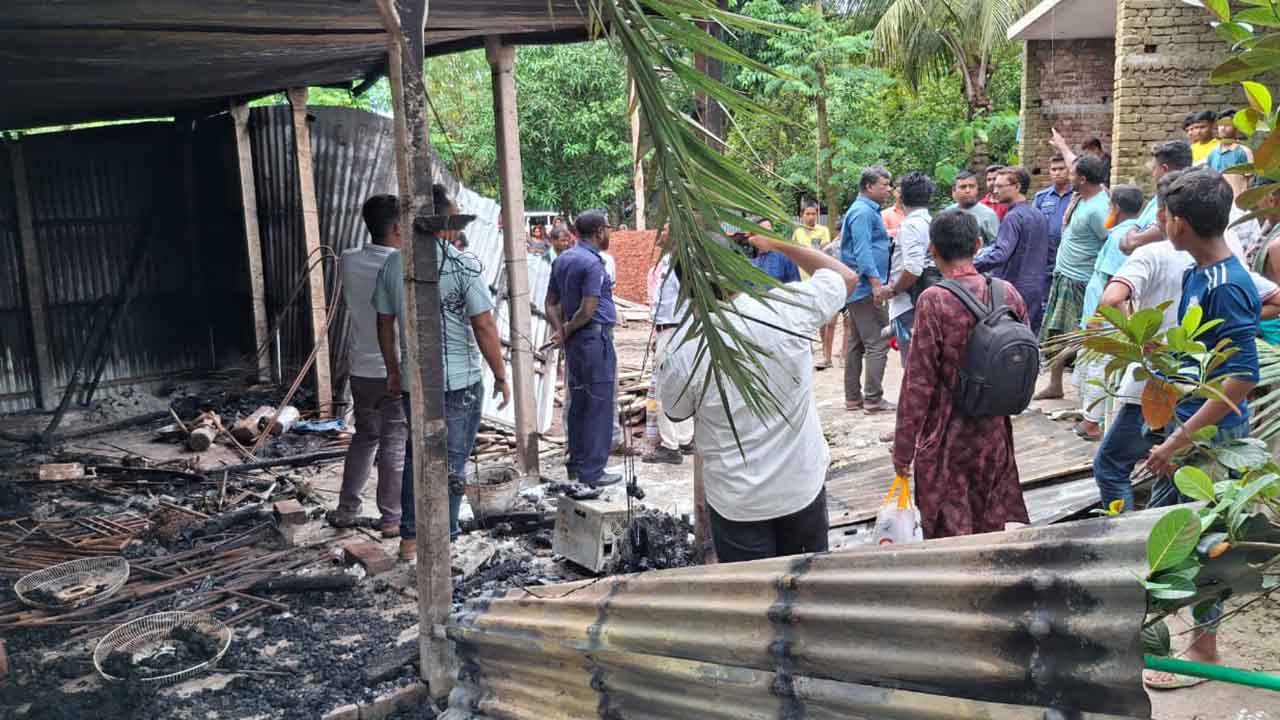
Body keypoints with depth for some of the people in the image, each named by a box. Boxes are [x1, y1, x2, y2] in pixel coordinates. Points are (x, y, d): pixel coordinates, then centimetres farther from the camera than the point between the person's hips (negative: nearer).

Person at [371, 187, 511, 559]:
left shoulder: (393, 264, 2)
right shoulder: (463, 264, -12)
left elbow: (385, 324, 9)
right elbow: (484, 326, -13)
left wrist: (393, 372, 20)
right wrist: (501, 376, -4)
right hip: (460, 381, -4)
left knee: (416, 457, 18)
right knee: (451, 462, 7)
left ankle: (410, 538, 25)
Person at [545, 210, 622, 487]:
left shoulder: (562, 259, 11)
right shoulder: (593, 263, -16)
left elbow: (551, 303, 12)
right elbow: (588, 311, -20)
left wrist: (561, 332, 1)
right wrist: (567, 331, -5)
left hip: (574, 340, 9)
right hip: (596, 338, -9)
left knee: (578, 402, 15)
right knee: (599, 405, -2)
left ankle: (576, 464, 23)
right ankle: (592, 472, 2)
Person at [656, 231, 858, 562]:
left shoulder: (681, 350, -22)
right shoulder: (787, 306, -18)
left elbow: (676, 413, 0)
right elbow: (848, 276, 3)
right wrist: (777, 244, 7)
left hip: (738, 504, -2)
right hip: (804, 486, 2)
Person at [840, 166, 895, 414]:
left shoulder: (868, 210, 19)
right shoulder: (863, 212, -13)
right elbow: (862, 251, -22)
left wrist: (876, 284, 26)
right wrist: (876, 284, -26)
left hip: (858, 289, 11)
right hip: (866, 288, -11)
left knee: (856, 344, 12)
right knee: (877, 343, -8)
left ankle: (853, 397, 18)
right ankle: (873, 399, -6)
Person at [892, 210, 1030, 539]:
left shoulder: (934, 301, -18)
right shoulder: (1007, 292, -2)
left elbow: (919, 381, -17)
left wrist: (902, 450, -10)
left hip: (946, 438, -5)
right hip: (995, 434, 5)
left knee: (950, 535, 8)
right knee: (990, 528, 21)